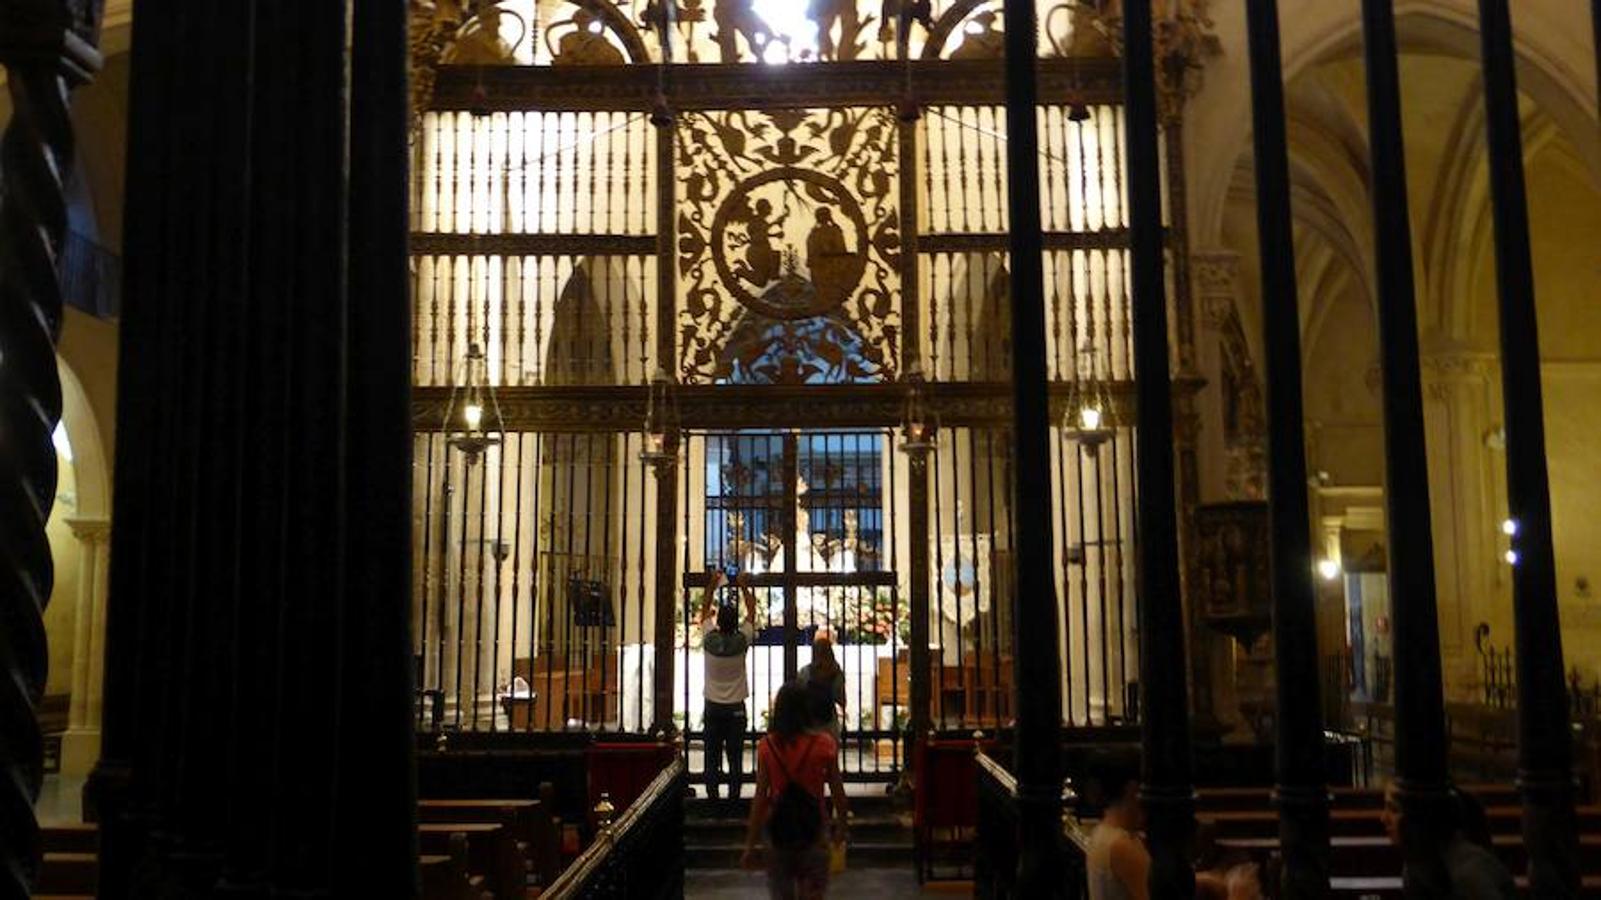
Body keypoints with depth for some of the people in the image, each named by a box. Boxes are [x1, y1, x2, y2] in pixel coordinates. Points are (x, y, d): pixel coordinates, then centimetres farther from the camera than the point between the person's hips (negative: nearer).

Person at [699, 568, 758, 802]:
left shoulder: (709, 640, -10)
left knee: (712, 757, 5)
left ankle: (712, 798, 5)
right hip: (736, 708, -1)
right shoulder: (742, 641, -12)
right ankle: (734, 797, 2)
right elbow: (752, 611, 3)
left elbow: (705, 609, 6)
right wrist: (744, 587, 12)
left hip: (712, 707, 1)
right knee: (735, 758, 3)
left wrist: (712, 585, 13)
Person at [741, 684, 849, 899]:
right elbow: (837, 790, -3)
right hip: (812, 824, 0)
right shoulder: (824, 744, -9)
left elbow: (760, 797, -9)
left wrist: (750, 845, -3)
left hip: (778, 826, 1)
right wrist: (841, 824, 13)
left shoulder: (767, 747, -9)